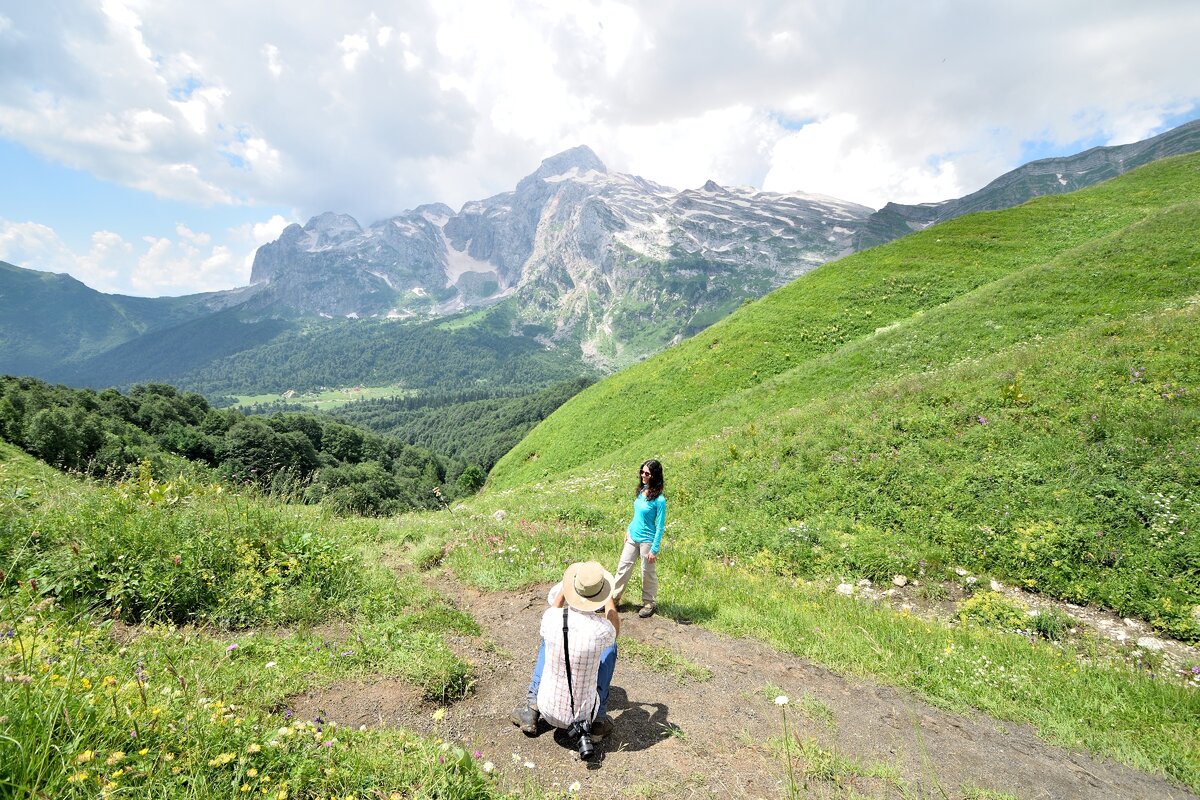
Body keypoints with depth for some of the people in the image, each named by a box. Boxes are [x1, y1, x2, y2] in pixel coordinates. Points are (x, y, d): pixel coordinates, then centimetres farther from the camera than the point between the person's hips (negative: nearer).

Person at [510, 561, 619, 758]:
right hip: (585, 713, -1)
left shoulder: (551, 618, -20)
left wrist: (564, 588, 15)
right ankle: (598, 720, 17)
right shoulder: (602, 630, -23)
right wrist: (607, 596, 8)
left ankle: (532, 710, 23)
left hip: (549, 710, 1)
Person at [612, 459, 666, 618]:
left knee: (648, 573, 11)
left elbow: (660, 527, -18)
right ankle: (613, 598, 28)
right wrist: (629, 530, 17)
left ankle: (650, 603, 31)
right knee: (623, 567, 14)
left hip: (647, 541, -7)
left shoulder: (659, 500, -21)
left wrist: (654, 550, -17)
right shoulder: (641, 491, -1)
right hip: (633, 537, 7)